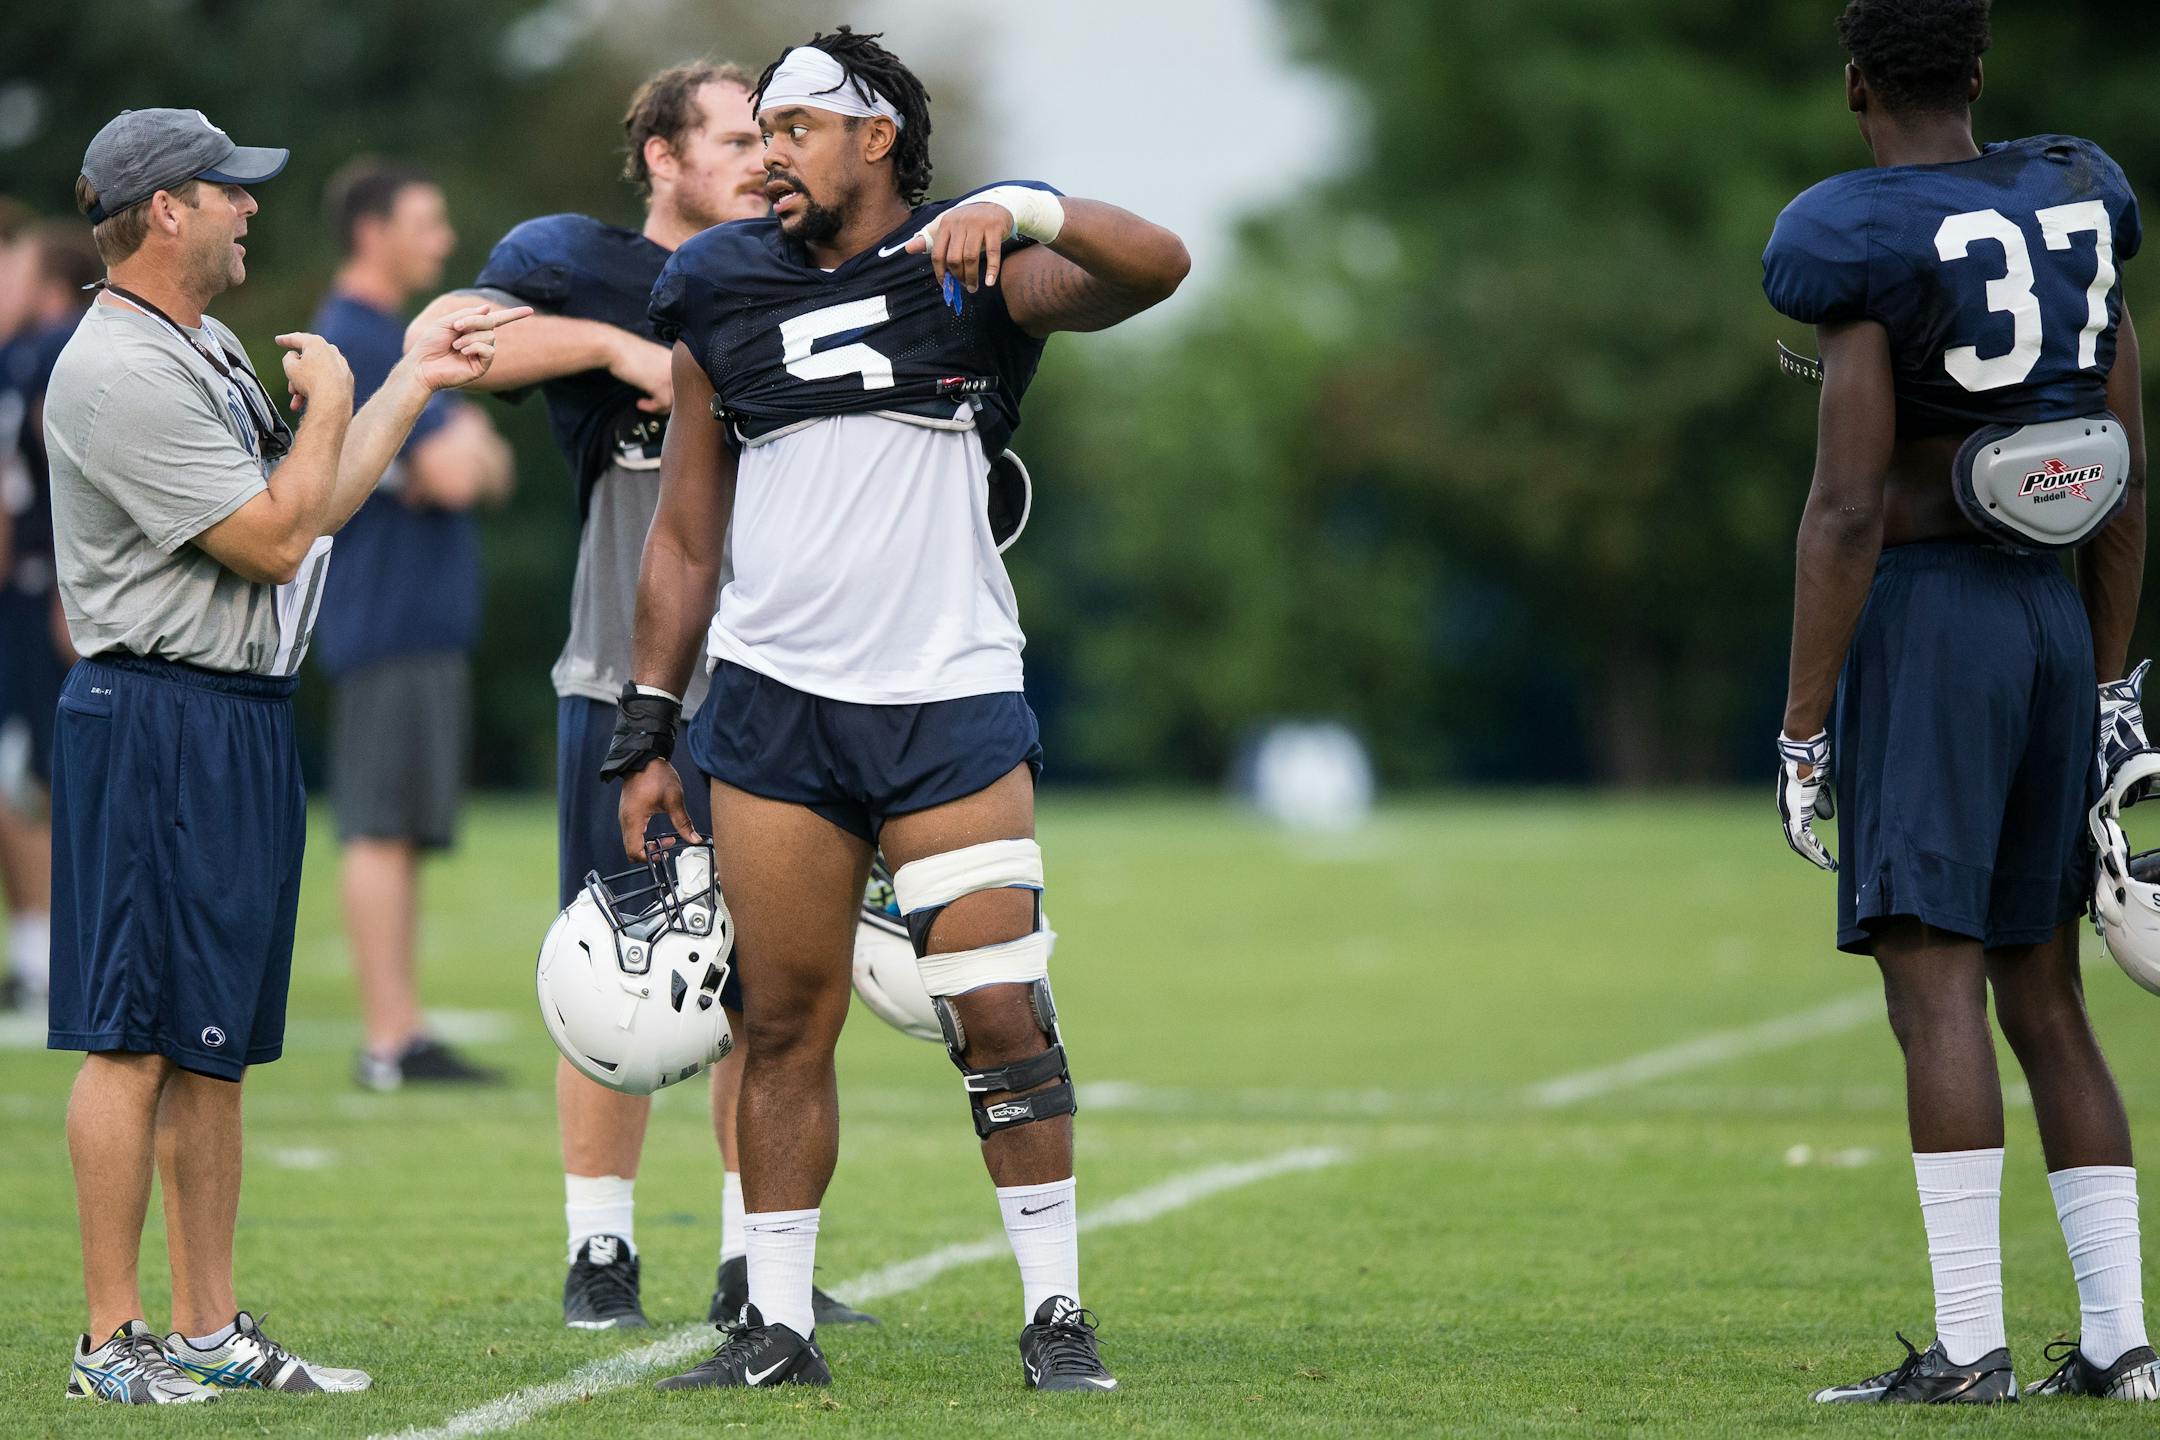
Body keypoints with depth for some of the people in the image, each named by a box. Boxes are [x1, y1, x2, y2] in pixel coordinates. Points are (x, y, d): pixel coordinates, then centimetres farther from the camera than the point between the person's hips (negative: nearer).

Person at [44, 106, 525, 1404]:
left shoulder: (209, 355, 17)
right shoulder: (120, 372, -16)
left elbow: (317, 503, 21)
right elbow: (276, 537, -17)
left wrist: (419, 380, 22)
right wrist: (333, 399, -3)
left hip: (246, 725, 10)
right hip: (157, 724, -10)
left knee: (216, 1044, 11)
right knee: (137, 1037, -7)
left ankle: (210, 1331, 15)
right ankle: (111, 1338, -5)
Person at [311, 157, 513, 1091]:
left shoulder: (390, 338, 20)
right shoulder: (356, 342, -13)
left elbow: (484, 469, 19)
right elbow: (454, 476, -18)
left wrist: (467, 456, -3)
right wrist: (460, 445, 3)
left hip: (424, 620, 10)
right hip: (389, 619, -10)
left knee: (400, 834, 9)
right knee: (383, 828, -10)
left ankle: (398, 1037, 10)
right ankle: (390, 1040, -12)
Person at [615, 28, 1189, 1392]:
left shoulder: (973, 273, 0)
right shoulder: (727, 300, 10)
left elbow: (1155, 266, -16)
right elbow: (685, 536, 15)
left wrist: (1020, 212, -32)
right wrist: (648, 732, 11)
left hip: (950, 708, -3)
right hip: (775, 714, 3)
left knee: (1002, 1017, -6)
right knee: (784, 1025, 5)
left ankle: (1057, 1314, 2)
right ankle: (779, 1326, 12)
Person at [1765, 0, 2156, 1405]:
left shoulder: (1865, 250, -11)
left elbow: (1848, 510, -15)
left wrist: (1804, 730, -11)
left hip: (1920, 618, -7)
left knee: (1937, 987, -9)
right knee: (2043, 996, 12)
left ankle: (1970, 1346, -14)